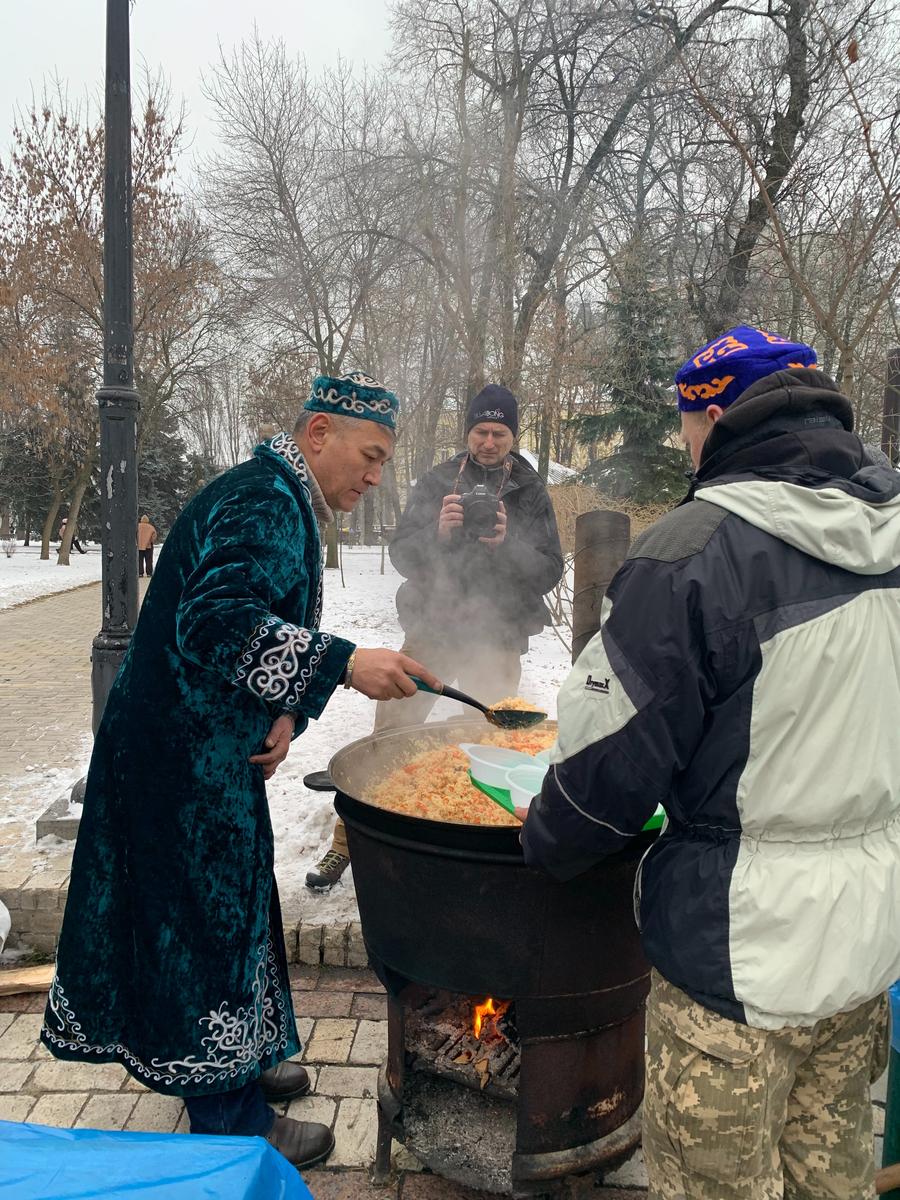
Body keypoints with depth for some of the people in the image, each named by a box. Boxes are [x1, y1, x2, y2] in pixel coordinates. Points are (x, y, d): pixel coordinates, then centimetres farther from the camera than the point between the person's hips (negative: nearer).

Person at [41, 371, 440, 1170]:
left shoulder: (285, 505, 14)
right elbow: (217, 623, -34)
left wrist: (287, 712, 1)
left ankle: (238, 1060, 40)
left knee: (228, 906, 21)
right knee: (207, 916, 2)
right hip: (182, 756, -10)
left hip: (211, 753, 10)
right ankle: (232, 1127, 19)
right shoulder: (264, 504, -20)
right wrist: (342, 663, -36)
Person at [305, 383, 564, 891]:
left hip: (496, 641, 0)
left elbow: (550, 572, -4)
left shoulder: (531, 493, 1)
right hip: (431, 630, 1)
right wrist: (437, 533, -22)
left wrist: (507, 544, -22)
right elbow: (402, 553, -1)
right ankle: (348, 842, 12)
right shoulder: (436, 483, 4)